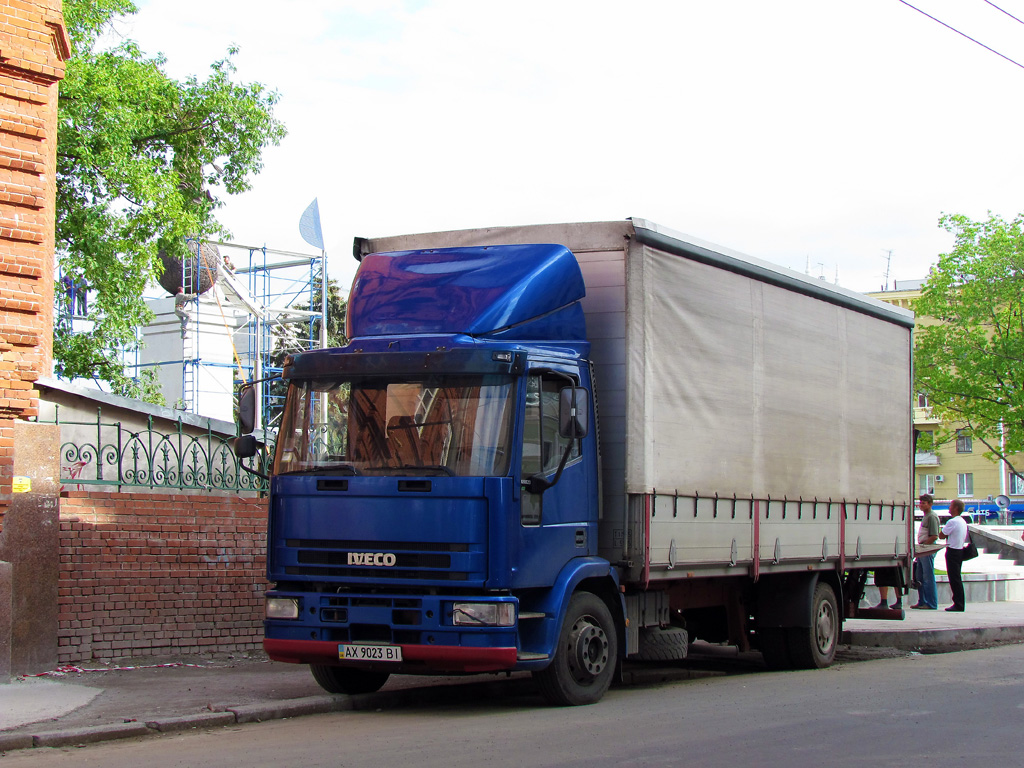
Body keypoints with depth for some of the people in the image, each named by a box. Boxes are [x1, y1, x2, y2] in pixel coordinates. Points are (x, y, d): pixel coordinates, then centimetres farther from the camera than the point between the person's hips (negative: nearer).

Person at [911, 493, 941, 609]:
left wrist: (922, 546, -16)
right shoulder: (926, 516, 18)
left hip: (928, 551, -10)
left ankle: (931, 603, -5)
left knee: (928, 577, -7)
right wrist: (919, 549, 17)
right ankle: (922, 602, 17)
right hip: (922, 551, 10)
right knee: (919, 577, 12)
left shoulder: (932, 516, -12)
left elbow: (934, 536, -20)